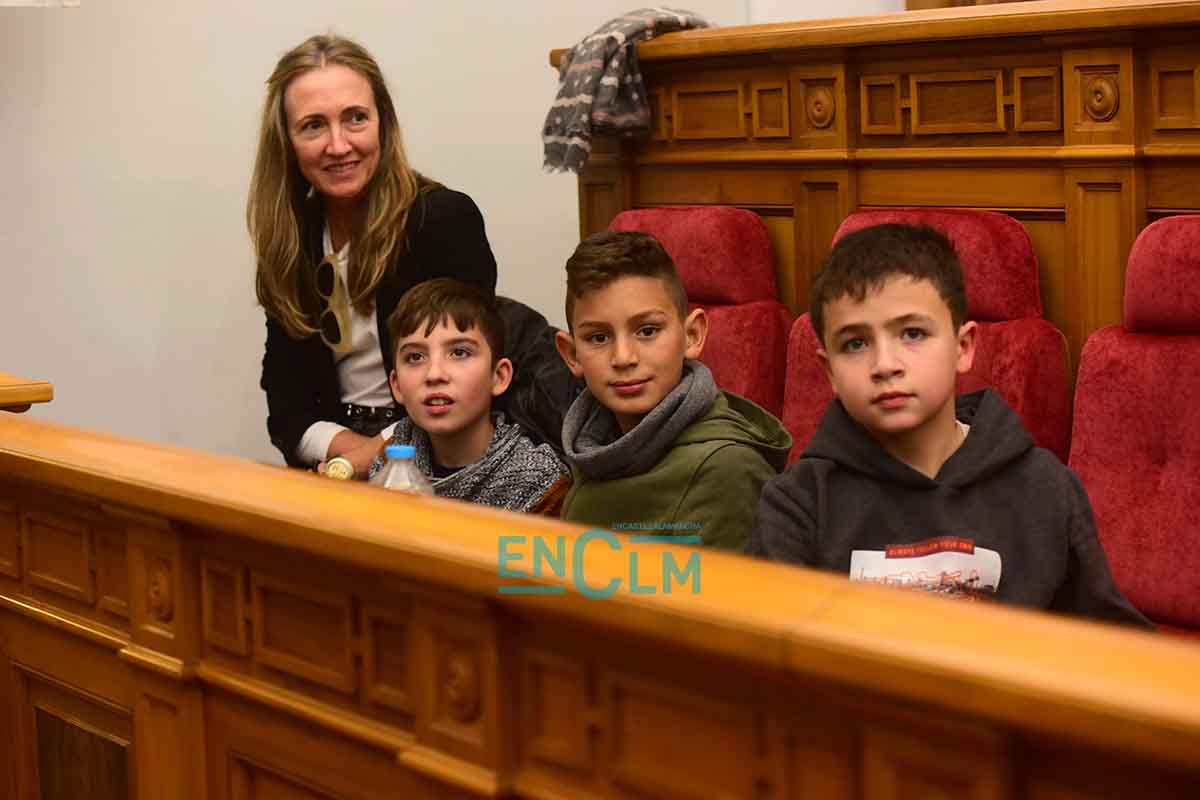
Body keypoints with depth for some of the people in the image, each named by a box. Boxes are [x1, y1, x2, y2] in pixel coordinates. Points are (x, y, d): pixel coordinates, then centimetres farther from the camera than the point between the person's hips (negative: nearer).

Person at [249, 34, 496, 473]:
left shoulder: (447, 219, -8)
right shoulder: (291, 236, 7)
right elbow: (286, 402, 5)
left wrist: (384, 455, -21)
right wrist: (349, 449, -13)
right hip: (335, 462, 5)